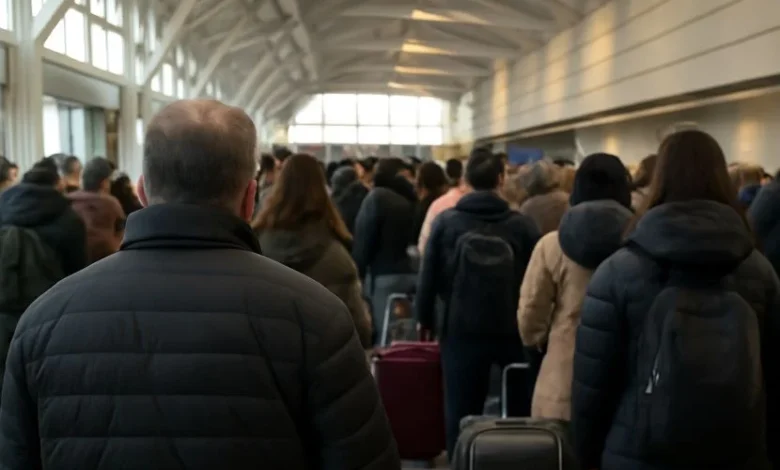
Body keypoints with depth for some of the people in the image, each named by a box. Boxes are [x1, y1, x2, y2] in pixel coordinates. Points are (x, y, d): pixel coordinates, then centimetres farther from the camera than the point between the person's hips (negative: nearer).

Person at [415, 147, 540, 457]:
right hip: (514, 330, 1)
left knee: (461, 414, 7)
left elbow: (429, 276, -1)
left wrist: (425, 318, 14)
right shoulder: (522, 224, -4)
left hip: (461, 330, 0)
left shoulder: (446, 221, -4)